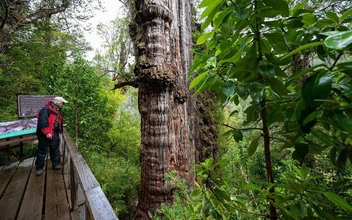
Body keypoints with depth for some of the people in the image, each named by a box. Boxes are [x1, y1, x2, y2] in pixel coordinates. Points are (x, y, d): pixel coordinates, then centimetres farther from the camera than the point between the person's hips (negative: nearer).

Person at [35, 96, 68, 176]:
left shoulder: (58, 111, 10)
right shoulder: (46, 109, -17)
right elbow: (42, 122, -23)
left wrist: (59, 131, 15)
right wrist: (46, 132, -25)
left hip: (54, 134, 7)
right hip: (44, 134, -7)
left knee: (55, 149, 13)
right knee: (42, 151, 4)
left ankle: (56, 164, 25)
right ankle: (39, 168, 16)